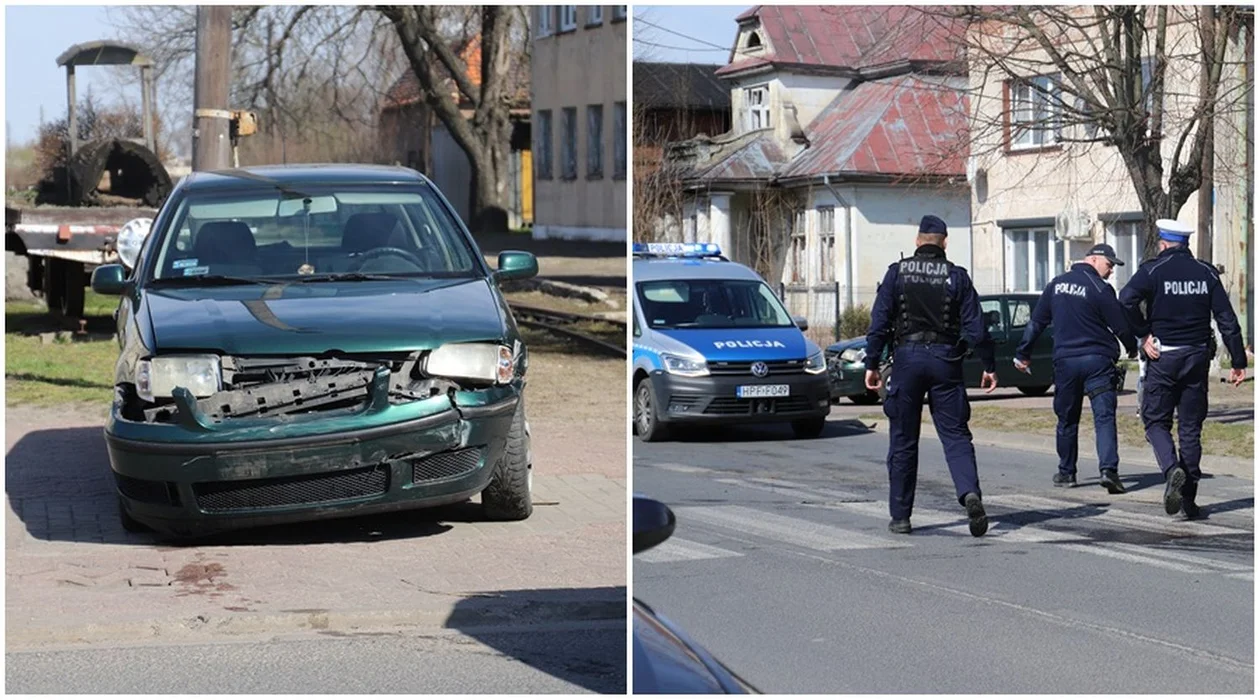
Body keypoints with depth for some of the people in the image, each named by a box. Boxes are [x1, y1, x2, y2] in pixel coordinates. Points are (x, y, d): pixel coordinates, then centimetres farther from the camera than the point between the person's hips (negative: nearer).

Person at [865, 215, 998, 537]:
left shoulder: (897, 272, 1)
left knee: (903, 441, 7)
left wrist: (872, 364, 3)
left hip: (908, 357, 0)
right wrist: (988, 366, 6)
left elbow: (879, 322, -3)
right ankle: (970, 493, -24)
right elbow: (975, 327, -1)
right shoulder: (956, 276, 1)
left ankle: (900, 516, 10)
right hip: (945, 359, 0)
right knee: (955, 435, 2)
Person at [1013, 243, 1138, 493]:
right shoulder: (1100, 289, -8)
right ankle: (1108, 469, -22)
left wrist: (1023, 354, 21)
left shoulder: (1056, 285, 9)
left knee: (1067, 419, 15)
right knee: (1104, 416, -7)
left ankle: (1066, 472, 21)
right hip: (1098, 360, -4)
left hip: (1065, 361, 4)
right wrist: (1132, 349, 14)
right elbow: (1121, 326, -5)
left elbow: (1036, 322, 13)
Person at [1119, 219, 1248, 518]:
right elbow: (1227, 320, 2)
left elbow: (1126, 300, -23)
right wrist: (1238, 362, 5)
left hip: (1163, 358, -3)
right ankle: (1189, 497, 9)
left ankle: (1172, 469, -21)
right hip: (1198, 357, 3)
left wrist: (1143, 335, -11)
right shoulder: (1206, 272, 5)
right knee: (1190, 427, 10)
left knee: (1156, 422, 7)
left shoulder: (1153, 270, -5)